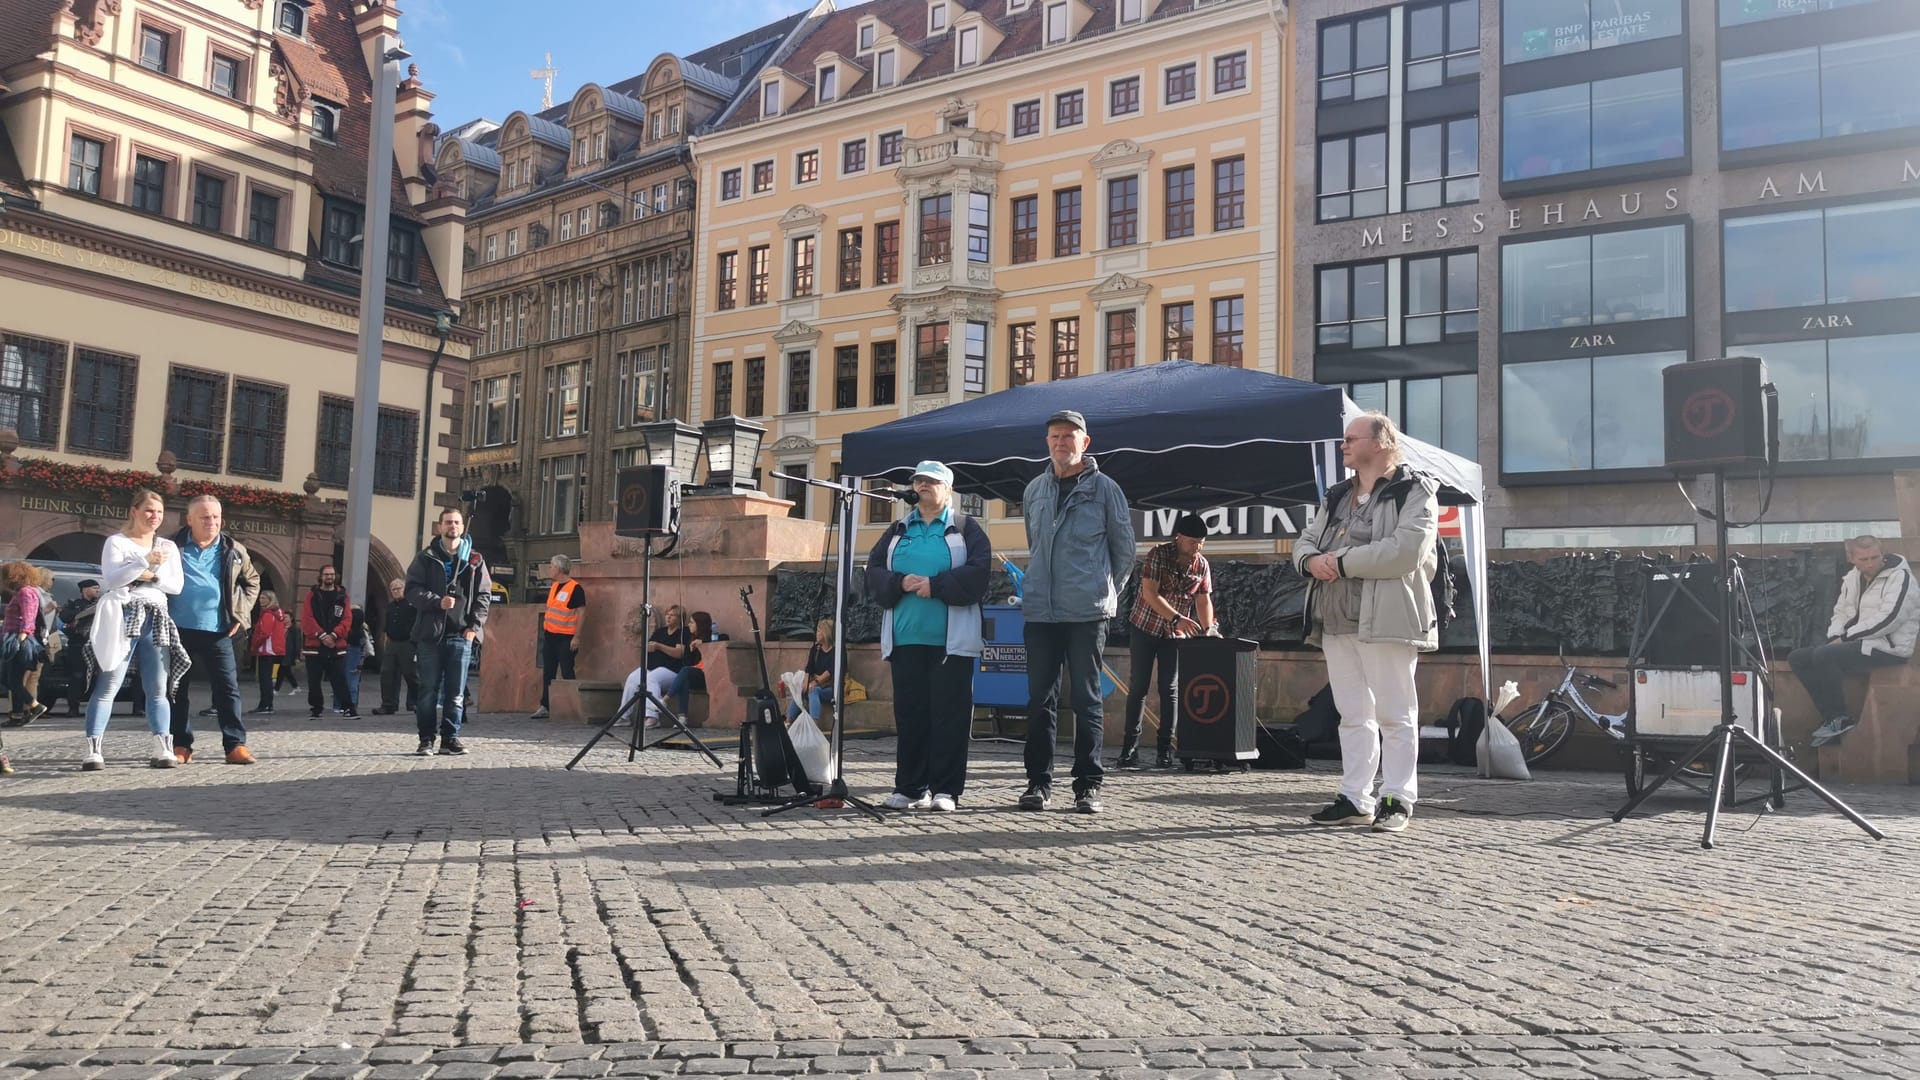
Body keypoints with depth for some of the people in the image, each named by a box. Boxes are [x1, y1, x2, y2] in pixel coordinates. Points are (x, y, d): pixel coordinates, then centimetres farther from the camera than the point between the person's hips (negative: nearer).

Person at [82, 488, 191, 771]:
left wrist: (152, 576, -10)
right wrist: (146, 562, -18)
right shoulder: (116, 542, 4)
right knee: (107, 687, -6)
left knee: (158, 689, 0)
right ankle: (93, 750, -6)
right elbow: (110, 579, -10)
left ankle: (162, 749, -1)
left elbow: (177, 584, 7)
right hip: (122, 618, -4)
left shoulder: (168, 546, 16)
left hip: (156, 621, 4)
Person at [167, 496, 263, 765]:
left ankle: (235, 744, -1)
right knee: (178, 689, 6)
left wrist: (241, 613, 6)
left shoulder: (234, 551, 7)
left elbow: (252, 581, 18)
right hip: (178, 631, 0)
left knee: (228, 688, -3)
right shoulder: (174, 548, 4)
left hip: (217, 632, 0)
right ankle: (181, 745, 15)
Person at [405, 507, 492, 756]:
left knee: (456, 692, 2)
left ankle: (450, 738, 9)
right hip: (430, 633, -1)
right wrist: (437, 601, -15)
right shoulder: (426, 557, 8)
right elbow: (412, 590, 1)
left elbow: (484, 595, 9)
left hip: (461, 635, 1)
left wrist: (475, 626, -2)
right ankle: (426, 739, 8)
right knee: (428, 690, 2)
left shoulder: (475, 560, 11)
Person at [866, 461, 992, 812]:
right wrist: (900, 583, -9)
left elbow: (978, 572, -7)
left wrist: (935, 585, -14)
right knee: (909, 713, 4)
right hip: (905, 638, 4)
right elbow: (874, 572, 10)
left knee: (949, 714, -4)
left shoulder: (966, 528, 7)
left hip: (952, 639, -4)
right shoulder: (897, 531, 19)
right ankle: (911, 787, 12)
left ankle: (946, 790, 1)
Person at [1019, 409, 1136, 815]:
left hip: (1087, 612, -3)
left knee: (1087, 698, 1)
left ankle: (1089, 784, 8)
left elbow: (1125, 548, 7)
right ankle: (1039, 781, 13)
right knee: (1040, 698, 5)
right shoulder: (1035, 489, 12)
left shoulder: (1104, 488, 0)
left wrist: (1107, 592, 8)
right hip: (1040, 610, 4)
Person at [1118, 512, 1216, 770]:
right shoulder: (1158, 555, -15)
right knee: (1138, 688, -3)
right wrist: (1177, 618, -31)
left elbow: (1204, 599, 6)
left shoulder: (1202, 565, -1)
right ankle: (1130, 750, -2)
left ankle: (1165, 751, 2)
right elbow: (1150, 593, -22)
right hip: (1144, 627, -3)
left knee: (1169, 691, 0)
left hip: (1175, 634, 3)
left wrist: (1208, 629, -8)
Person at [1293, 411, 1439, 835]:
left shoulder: (1413, 493, -4)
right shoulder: (1336, 497, 21)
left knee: (1394, 713, -3)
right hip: (1336, 620, 8)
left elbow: (1405, 551, -18)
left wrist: (1342, 561, -15)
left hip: (1385, 620, -7)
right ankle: (1355, 799, 14)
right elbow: (1304, 542, 20)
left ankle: (1398, 800, 2)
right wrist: (1312, 560, -5)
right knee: (1353, 714, 10)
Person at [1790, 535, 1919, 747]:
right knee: (1797, 658, -2)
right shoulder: (1852, 578, 12)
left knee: (1823, 656, -29)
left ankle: (1840, 719, -14)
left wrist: (1845, 637, -19)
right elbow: (1841, 612, 16)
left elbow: (1887, 620, -23)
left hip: (1889, 646, -9)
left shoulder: (1900, 577, -13)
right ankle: (1830, 718, -3)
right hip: (1857, 643, 9)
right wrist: (1836, 637, -6)